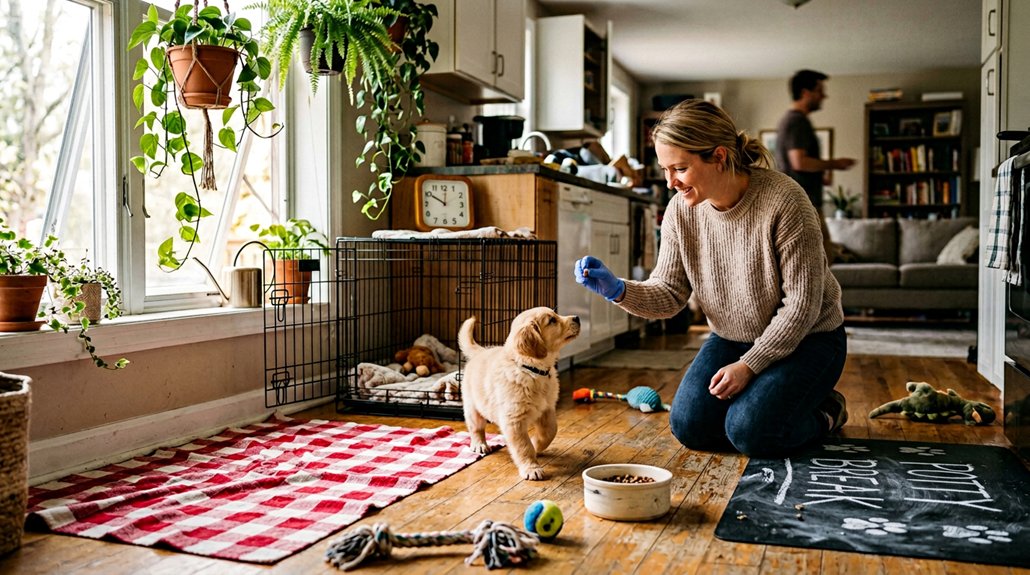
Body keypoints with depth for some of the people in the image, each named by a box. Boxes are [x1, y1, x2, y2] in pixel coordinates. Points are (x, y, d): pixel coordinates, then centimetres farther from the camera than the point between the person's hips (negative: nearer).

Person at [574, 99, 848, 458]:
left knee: (749, 432, -21)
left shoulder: (783, 201, -26)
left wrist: (748, 365, -22)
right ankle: (756, 394, 19)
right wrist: (618, 290, -28)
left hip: (804, 339, -5)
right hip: (731, 338, 5)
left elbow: (801, 304, -22)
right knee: (689, 426, -9)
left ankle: (826, 412, 9)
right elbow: (669, 294, -8)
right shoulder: (681, 209, -10)